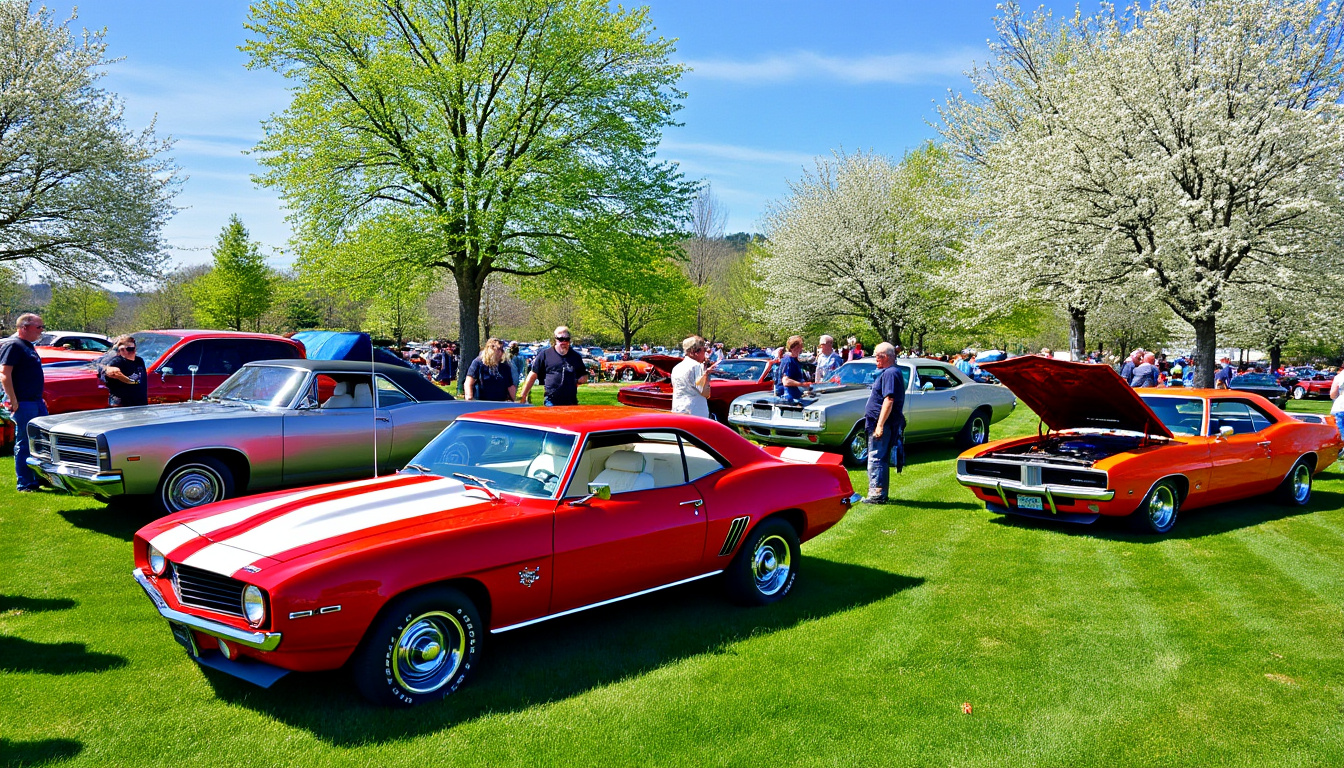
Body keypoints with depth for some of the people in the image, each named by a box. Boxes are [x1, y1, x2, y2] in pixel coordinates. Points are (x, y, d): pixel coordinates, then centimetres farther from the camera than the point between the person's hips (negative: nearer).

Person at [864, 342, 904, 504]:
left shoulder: (890, 373, -16)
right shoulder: (889, 372, 17)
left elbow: (889, 401, -24)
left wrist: (880, 425, -26)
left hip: (882, 423, -11)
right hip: (880, 424, 11)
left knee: (876, 459, -8)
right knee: (881, 460, 15)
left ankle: (877, 494, -6)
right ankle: (880, 493, 21)